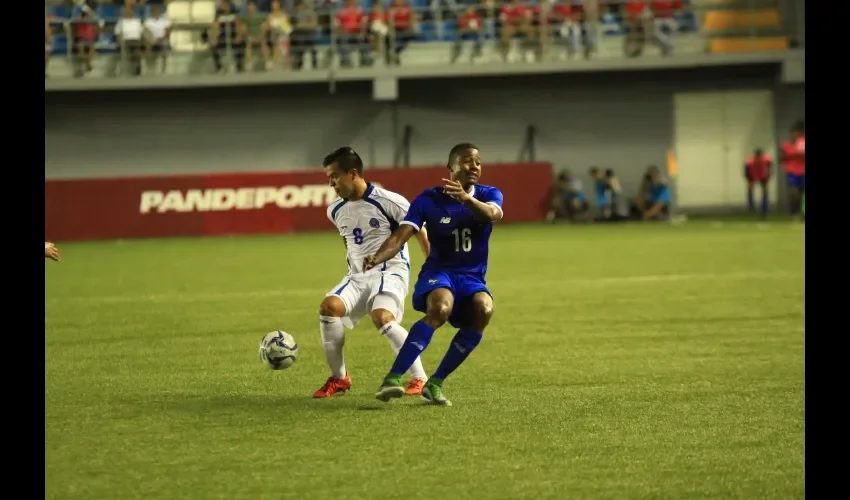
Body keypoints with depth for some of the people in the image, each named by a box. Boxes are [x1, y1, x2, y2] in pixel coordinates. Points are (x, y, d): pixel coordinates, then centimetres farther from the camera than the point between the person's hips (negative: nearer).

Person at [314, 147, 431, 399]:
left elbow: (420, 232, -4)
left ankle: (419, 378, -15)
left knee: (381, 318, -32)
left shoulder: (387, 201, -12)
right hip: (357, 276, 6)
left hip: (391, 272, -6)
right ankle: (338, 378, -6)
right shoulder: (336, 211, 6)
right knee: (329, 306, -21)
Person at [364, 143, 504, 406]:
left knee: (483, 309, -31)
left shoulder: (489, 195, -1)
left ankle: (434, 384, -18)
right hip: (437, 274, -3)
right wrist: (378, 258, -38)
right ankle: (393, 379, -41)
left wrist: (466, 199, -49)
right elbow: (401, 236, -16)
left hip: (472, 278, 3)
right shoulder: (429, 199, -5)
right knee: (440, 309, -37)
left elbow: (492, 214, -26)